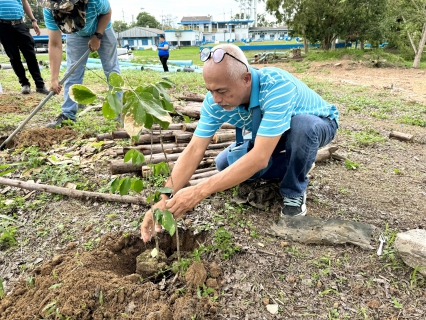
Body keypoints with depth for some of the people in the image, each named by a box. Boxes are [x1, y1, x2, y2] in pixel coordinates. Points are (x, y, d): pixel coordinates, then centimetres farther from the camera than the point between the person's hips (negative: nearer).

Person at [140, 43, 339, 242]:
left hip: (318, 123, -4)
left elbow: (260, 157, -47)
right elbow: (194, 150, -26)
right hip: (270, 138, 5)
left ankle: (295, 191, -12)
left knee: (301, 125, -39)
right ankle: (293, 167, 8)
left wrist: (200, 192, -49)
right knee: (224, 163, -10)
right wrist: (164, 200, -35)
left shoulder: (277, 86, -41)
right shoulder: (216, 100, -24)